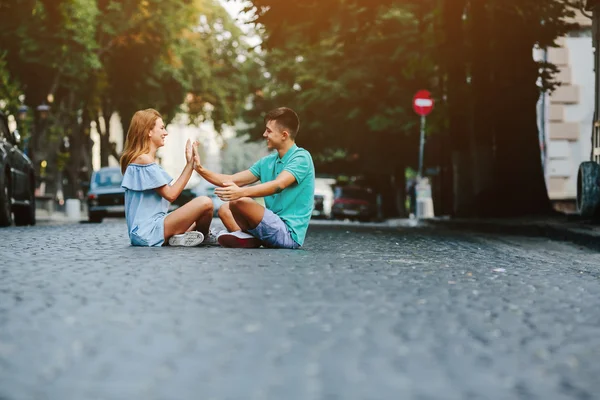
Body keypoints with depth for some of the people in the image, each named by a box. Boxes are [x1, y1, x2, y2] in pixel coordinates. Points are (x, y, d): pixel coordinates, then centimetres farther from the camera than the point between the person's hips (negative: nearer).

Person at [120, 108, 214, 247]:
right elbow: (170, 194, -13)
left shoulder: (147, 159, 19)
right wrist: (190, 165, -8)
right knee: (205, 203, -22)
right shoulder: (144, 160, -12)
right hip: (149, 231, -11)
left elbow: (168, 191, 10)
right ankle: (201, 238, 1)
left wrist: (190, 164, 8)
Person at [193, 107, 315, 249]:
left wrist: (241, 192, -42)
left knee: (240, 201, -23)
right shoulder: (267, 162, 15)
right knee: (224, 209, 10)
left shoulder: (301, 158, -10)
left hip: (289, 233, -9)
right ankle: (247, 238, -13)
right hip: (275, 228, 9)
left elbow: (278, 185, -28)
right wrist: (201, 170, -2)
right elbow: (231, 180, 13)